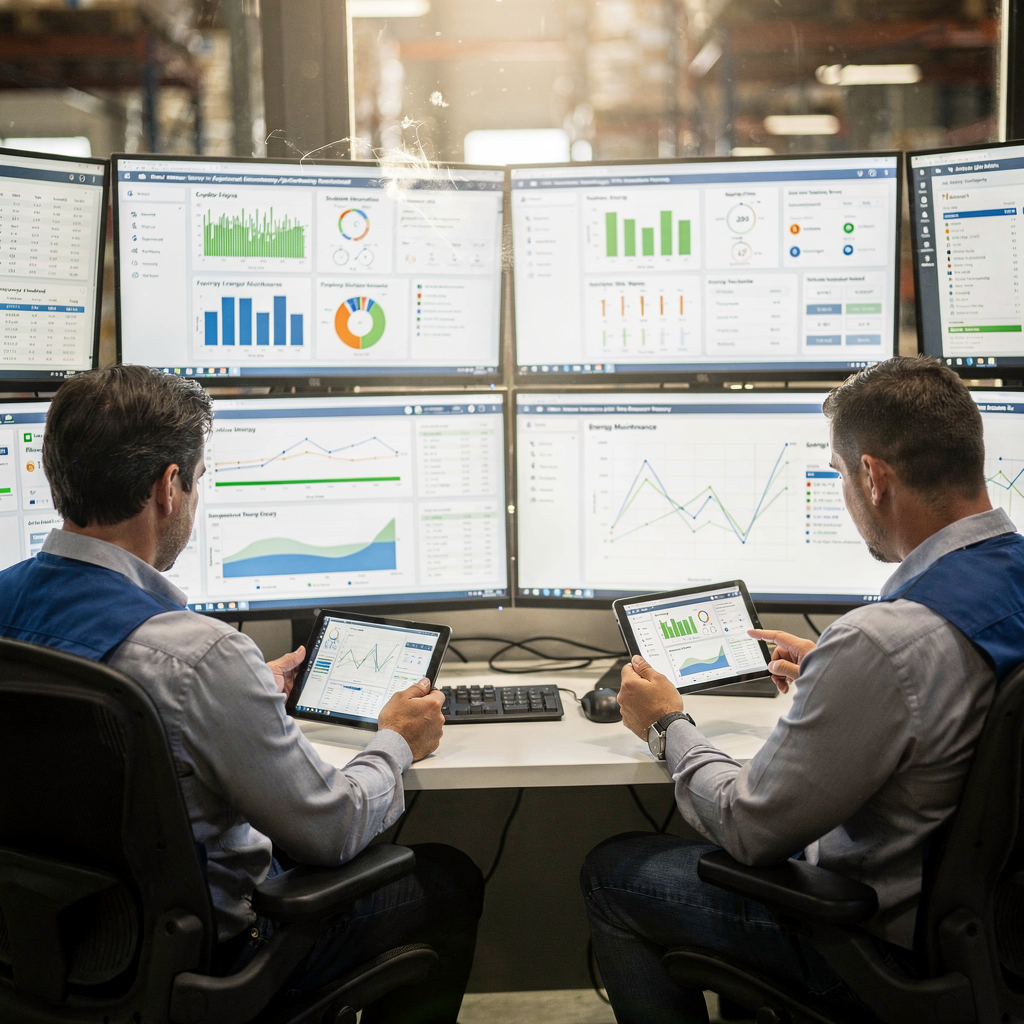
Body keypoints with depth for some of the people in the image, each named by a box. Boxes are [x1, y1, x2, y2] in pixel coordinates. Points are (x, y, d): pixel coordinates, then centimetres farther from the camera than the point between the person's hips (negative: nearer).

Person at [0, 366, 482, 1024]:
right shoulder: (199, 655, -33)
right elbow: (332, 832, -21)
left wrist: (255, 695, 21)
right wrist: (396, 742, -1)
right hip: (201, 960, -7)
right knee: (448, 879, 13)